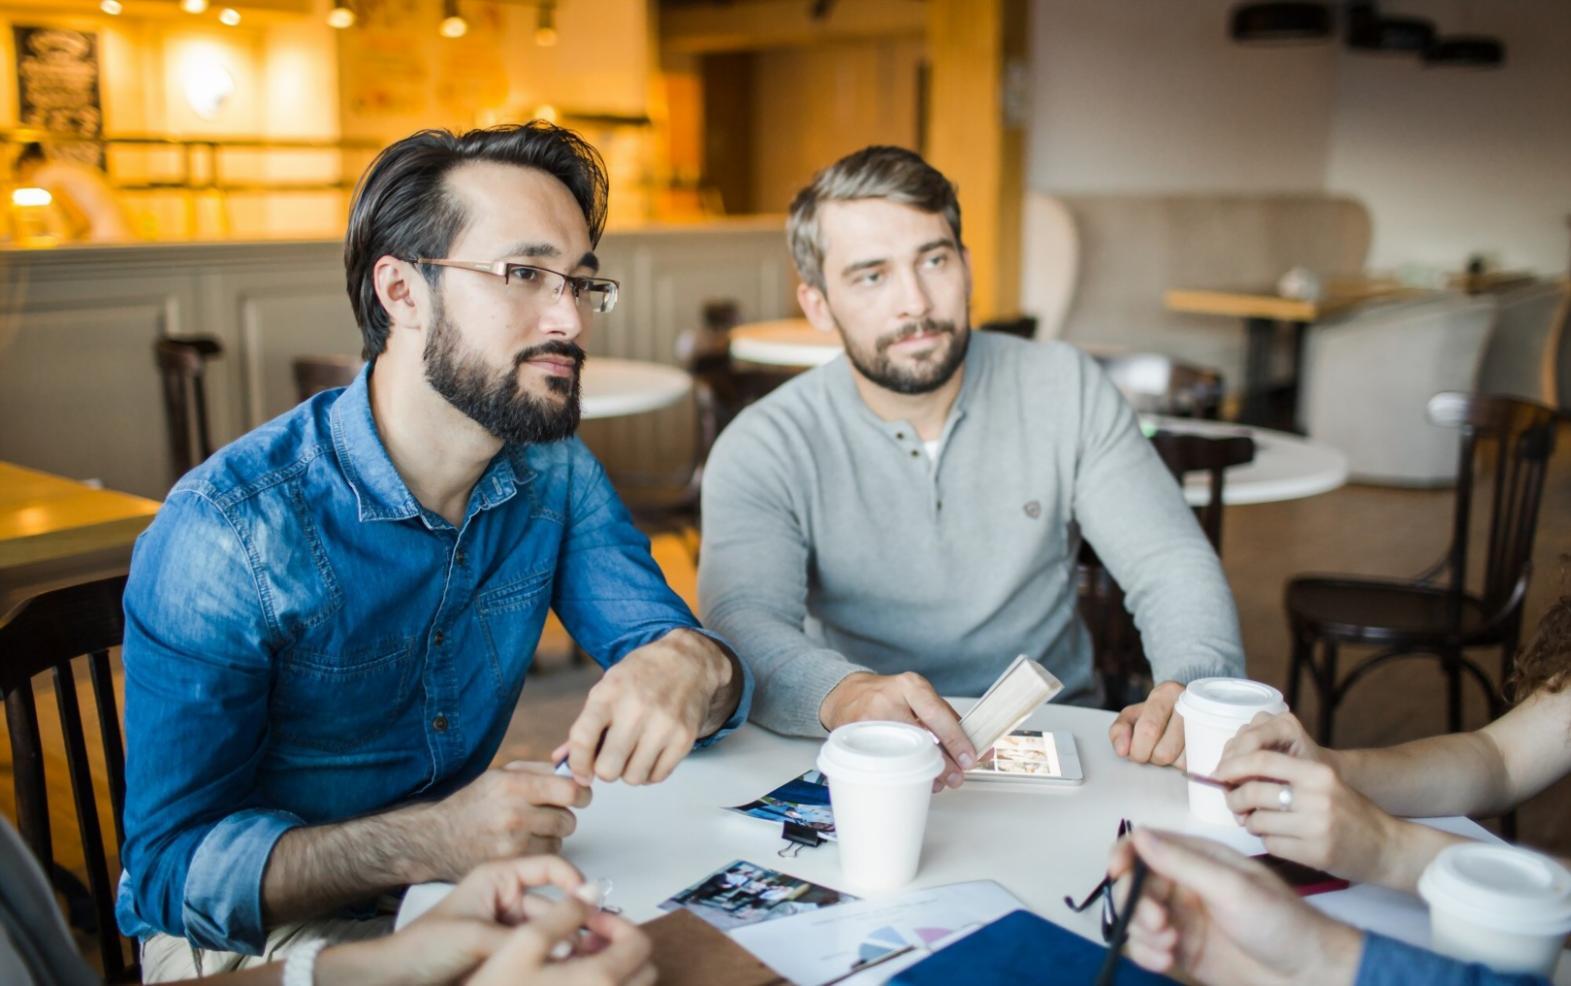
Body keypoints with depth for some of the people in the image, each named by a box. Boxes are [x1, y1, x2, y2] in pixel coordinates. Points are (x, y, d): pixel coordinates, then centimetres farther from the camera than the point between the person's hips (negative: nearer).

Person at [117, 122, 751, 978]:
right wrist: (433, 841, -37)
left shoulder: (555, 474, -4)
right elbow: (172, 867, -21)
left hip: (461, 882, 5)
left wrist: (690, 669, -30)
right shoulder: (225, 533, -23)